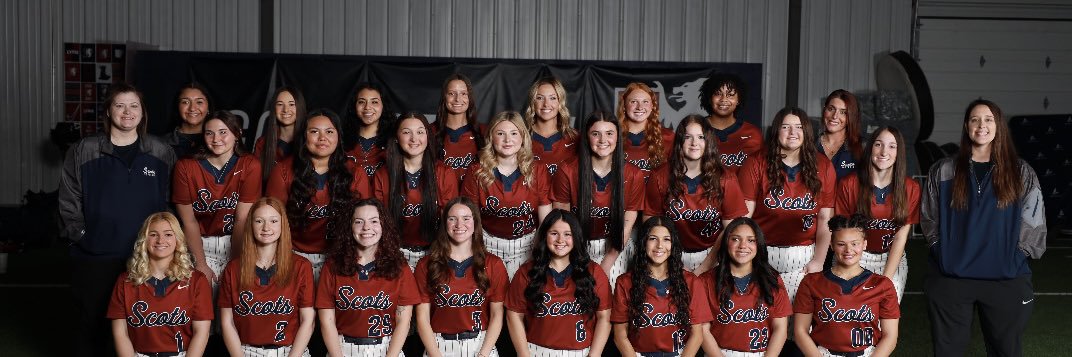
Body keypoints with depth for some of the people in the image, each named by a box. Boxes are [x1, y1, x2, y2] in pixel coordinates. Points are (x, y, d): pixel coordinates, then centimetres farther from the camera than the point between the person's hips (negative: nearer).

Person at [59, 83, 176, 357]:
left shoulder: (162, 154, 5)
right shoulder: (83, 153, 2)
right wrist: (80, 235, -5)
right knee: (91, 322, 9)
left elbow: (172, 202, 7)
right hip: (94, 257, 0)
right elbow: (69, 202, 4)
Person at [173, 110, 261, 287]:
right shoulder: (185, 167, -3)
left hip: (236, 243, 0)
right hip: (200, 245, 0)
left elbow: (242, 219, -8)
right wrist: (201, 264, -12)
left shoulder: (249, 166, -4)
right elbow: (189, 221, -5)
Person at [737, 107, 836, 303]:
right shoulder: (756, 164, 0)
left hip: (804, 256, 1)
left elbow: (825, 219, 5)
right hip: (763, 253, -1)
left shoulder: (823, 167, 6)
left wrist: (818, 261, -1)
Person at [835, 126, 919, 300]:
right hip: (855, 259, -1)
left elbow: (901, 236, -3)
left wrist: (886, 279, -11)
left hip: (893, 260, 1)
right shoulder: (849, 184, -5)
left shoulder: (910, 188, -1)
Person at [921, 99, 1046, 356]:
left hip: (1006, 279, 0)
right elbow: (928, 218, 8)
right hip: (950, 278, 0)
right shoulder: (943, 171, 4)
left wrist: (1015, 255, 1)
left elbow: (1033, 222, 6)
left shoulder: (1021, 173, 4)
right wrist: (943, 251, 2)